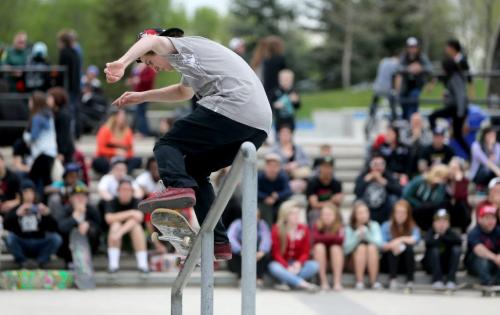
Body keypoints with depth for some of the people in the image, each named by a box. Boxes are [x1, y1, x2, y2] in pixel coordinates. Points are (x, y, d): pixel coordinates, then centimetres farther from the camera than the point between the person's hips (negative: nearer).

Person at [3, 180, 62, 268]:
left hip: (39, 246, 1)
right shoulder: (16, 210, 6)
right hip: (22, 246, -1)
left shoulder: (40, 209, 8)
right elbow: (6, 225, -13)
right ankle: (22, 262, -18)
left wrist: (47, 214, -19)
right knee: (9, 237, -30)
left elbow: (54, 229, -2)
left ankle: (39, 261, -19)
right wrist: (17, 214, -27)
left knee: (56, 238, -25)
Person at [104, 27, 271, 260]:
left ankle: (178, 187, -33)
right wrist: (143, 96, 55)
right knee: (194, 169, 19)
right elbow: (184, 92, 57)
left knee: (168, 146, -3)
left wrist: (122, 63, -27)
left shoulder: (181, 48, 10)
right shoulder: (191, 60, 37)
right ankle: (217, 242, 12)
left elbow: (153, 41, -13)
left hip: (232, 107, -9)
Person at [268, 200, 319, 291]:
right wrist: (287, 267, -25)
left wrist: (298, 263, -22)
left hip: (297, 265, 3)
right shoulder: (277, 230, -7)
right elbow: (276, 253, -10)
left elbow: (305, 252, 0)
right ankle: (303, 284, -43)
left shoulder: (304, 229, 1)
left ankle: (286, 282, -36)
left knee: (314, 265, -26)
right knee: (274, 267, -38)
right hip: (282, 264, -3)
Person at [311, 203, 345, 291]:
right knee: (319, 246, -31)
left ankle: (337, 281, -34)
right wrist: (332, 237, -27)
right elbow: (316, 238, -28)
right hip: (319, 256, 0)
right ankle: (323, 281, -30)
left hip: (334, 256, 0)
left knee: (335, 247, -30)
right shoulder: (317, 226, -10)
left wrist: (325, 238, -28)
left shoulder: (339, 226, -9)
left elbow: (340, 240, -26)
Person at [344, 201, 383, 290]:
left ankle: (374, 281, -29)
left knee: (372, 247, -30)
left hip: (372, 260, 1)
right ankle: (359, 281, -32)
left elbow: (379, 243, -13)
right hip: (355, 260, -1)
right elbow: (346, 249, -13)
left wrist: (366, 234, -25)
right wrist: (357, 236, -24)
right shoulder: (349, 228, -2)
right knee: (361, 247, -30)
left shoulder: (374, 225, 2)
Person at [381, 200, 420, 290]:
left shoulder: (412, 227, -1)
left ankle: (410, 281, -30)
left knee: (409, 247, -29)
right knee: (393, 249, -31)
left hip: (405, 262, 1)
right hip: (390, 261, -1)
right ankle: (393, 279, -39)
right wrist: (391, 245, -37)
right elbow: (381, 245, -17)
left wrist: (401, 239, -29)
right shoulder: (387, 226, -3)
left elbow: (416, 239, -22)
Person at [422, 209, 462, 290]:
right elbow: (428, 242, -36)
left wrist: (441, 237, -25)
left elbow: (459, 240, -29)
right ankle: (437, 280, -33)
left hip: (447, 265, 2)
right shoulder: (431, 232, -11)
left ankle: (451, 280, -26)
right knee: (434, 249, -30)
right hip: (432, 265, -2)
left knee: (457, 248, -23)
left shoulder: (450, 232, -6)